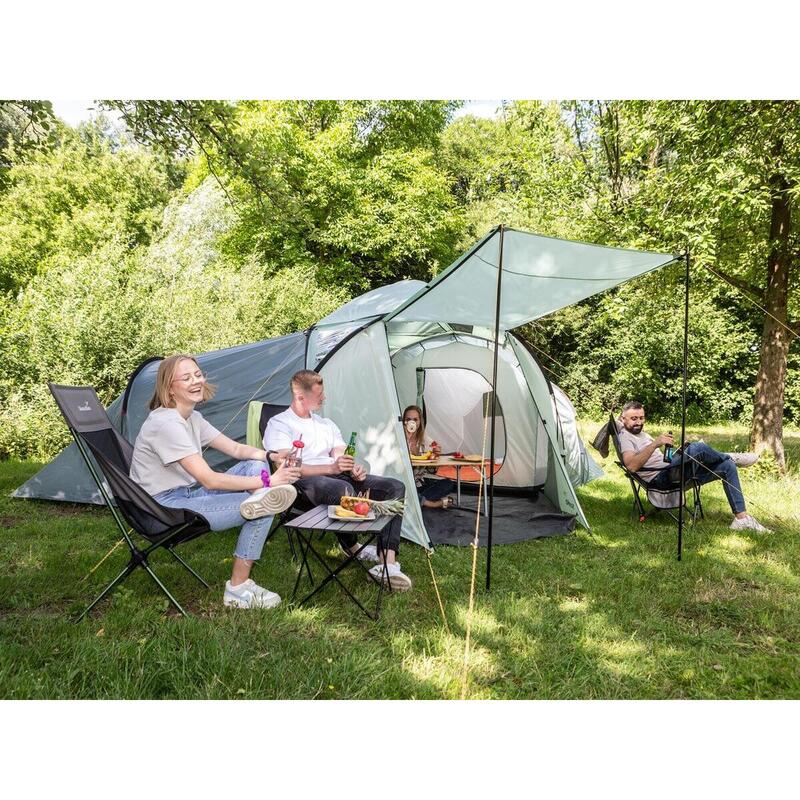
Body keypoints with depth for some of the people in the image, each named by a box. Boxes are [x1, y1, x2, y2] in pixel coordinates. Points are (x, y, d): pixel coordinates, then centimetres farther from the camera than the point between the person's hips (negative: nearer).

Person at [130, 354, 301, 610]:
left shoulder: (193, 417, 8)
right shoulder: (165, 423, -23)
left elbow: (236, 449, 8)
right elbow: (209, 480, -27)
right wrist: (267, 481, -26)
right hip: (165, 508, -9)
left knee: (256, 465, -3)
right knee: (263, 512, -17)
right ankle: (238, 589, -8)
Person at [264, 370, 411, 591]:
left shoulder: (326, 424, 25)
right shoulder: (279, 424, 4)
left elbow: (341, 457, 16)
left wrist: (354, 468, -10)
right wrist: (331, 468, -22)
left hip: (338, 477, 7)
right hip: (305, 482, -7)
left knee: (395, 487, -13)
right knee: (343, 490, -41)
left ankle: (388, 564, -26)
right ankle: (352, 547, -7)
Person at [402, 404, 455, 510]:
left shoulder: (425, 441, 7)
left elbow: (431, 471, 9)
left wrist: (435, 456, -11)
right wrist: (406, 439, -24)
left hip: (420, 484, 4)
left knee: (448, 484, -16)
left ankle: (417, 501, -19)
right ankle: (434, 503, -20)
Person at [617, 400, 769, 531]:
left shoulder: (641, 433, 23)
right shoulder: (625, 437, -9)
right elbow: (631, 466, -29)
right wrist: (655, 444, -35)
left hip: (671, 471, 10)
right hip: (660, 478, -10)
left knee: (728, 466, 4)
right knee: (698, 448, -29)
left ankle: (741, 518, 2)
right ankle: (731, 457, 6)